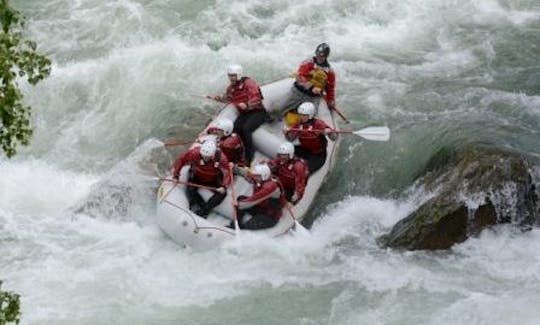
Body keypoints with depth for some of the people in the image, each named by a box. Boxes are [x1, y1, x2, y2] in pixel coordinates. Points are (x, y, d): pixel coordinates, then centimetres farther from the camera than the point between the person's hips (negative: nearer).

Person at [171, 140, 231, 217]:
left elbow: (227, 173, -26)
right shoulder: (195, 153, -28)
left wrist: (223, 186, -43)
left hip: (213, 180, 0)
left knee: (222, 193, -23)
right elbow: (181, 160, -15)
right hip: (196, 178, 0)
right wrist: (175, 176, -16)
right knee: (190, 189, -29)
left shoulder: (221, 158, -26)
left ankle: (203, 211, -25)